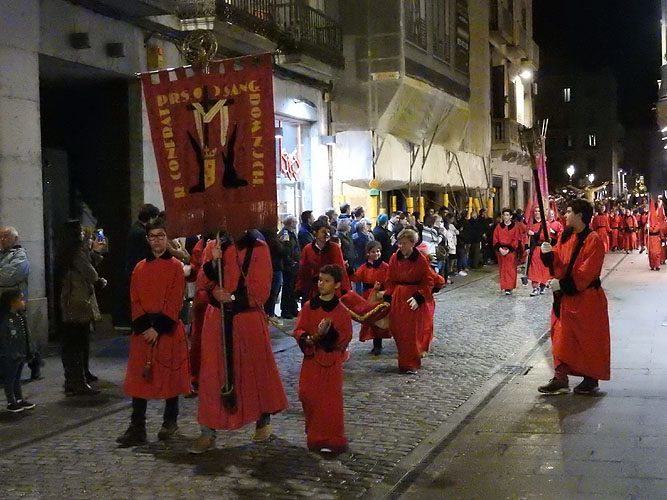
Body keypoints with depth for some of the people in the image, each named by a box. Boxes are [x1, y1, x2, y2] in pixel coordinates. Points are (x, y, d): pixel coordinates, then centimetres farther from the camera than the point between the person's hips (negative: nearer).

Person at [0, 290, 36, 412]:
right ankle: (11, 403, 14)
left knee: (17, 379, 18)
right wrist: (13, 354, -20)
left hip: (21, 355, 8)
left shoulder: (19, 316, 6)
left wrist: (25, 352, 12)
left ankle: (20, 400, 27)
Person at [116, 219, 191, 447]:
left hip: (168, 329, -3)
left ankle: (170, 422, 21)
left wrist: (158, 327, -15)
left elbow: (174, 302, -8)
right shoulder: (140, 268, 9)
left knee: (169, 375, 5)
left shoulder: (175, 266, -2)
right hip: (143, 330, 3)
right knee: (139, 378, 0)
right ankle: (137, 429, 2)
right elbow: (135, 300, 5)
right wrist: (144, 326, -9)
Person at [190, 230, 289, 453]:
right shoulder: (217, 247, 7)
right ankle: (208, 433, 5)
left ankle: (264, 420, 30)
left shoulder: (258, 249, -3)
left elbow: (260, 290, -8)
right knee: (213, 374, 1)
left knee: (256, 369, 11)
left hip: (249, 320, -3)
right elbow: (205, 283, 2)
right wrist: (214, 262, -13)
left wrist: (232, 298, -16)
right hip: (218, 319, 3)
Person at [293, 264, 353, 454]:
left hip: (331, 360, -2)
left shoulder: (341, 311, -3)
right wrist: (307, 338, -19)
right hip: (311, 359, 2)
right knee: (309, 397, 4)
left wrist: (330, 333, -23)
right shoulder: (309, 307, 3)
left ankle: (331, 439, 7)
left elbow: (346, 336, -5)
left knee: (331, 401, -2)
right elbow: (298, 330, 2)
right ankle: (314, 436, 19)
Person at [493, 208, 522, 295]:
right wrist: (500, 248, -10)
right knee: (503, 269, 5)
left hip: (511, 251, -3)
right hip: (501, 251, 3)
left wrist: (508, 250, -13)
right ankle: (504, 286, 12)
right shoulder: (499, 227, 8)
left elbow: (516, 240, -4)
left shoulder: (515, 227, 0)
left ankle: (509, 288, -8)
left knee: (510, 269, -6)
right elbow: (495, 239, 5)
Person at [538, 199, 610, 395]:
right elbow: (558, 260, 6)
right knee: (562, 338, 9)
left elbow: (586, 272, -20)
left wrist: (564, 285, -21)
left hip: (586, 298, -8)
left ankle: (591, 380, 16)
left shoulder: (593, 240, -16)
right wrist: (549, 254, -15)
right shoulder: (566, 237, 7)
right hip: (565, 297, 8)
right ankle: (560, 379, 14)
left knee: (589, 340, 4)